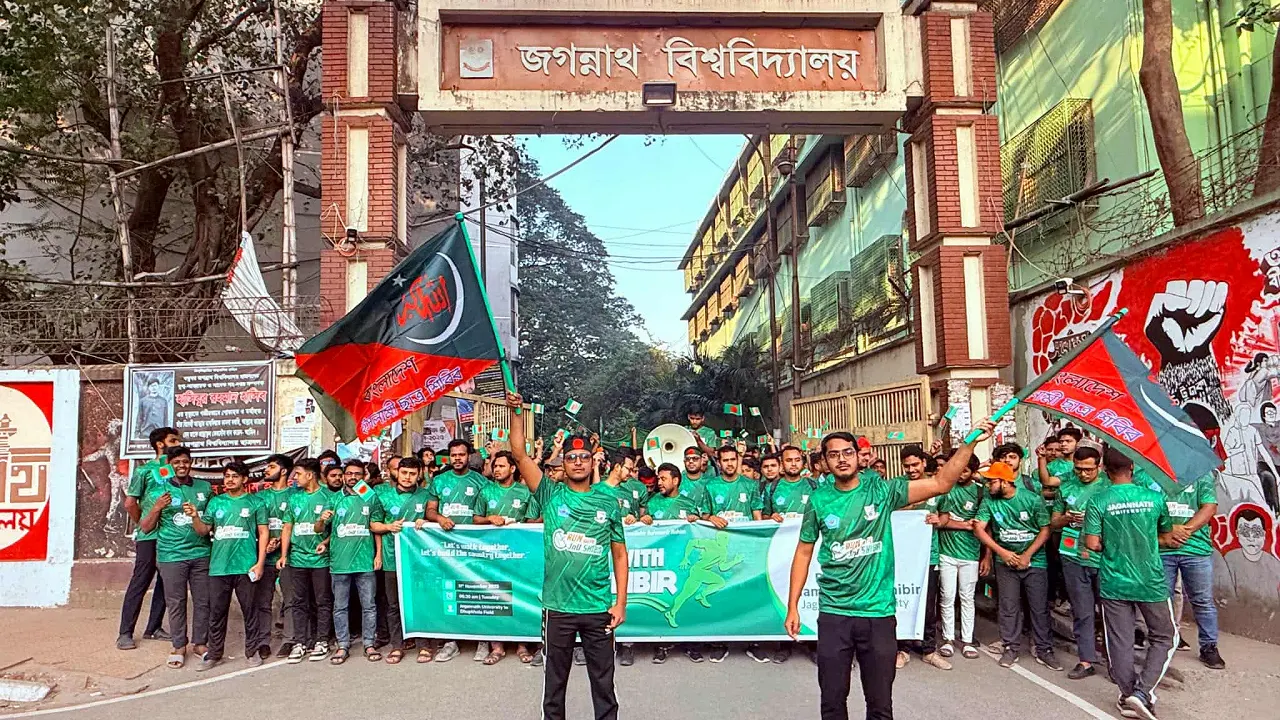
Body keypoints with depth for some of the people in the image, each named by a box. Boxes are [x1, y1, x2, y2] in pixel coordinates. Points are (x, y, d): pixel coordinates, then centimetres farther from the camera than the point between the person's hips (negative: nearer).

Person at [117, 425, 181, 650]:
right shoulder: (144, 470, -4)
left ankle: (153, 628, 21)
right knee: (140, 583, -1)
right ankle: (125, 633, 6)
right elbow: (130, 503, -6)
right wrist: (144, 524, -1)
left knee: (165, 583, 10)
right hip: (149, 537, -5)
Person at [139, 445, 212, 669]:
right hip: (171, 556, -2)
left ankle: (200, 643, 19)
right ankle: (179, 646, 16)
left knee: (203, 601, 6)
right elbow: (146, 527, 2)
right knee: (176, 603, 4)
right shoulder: (158, 491, 2)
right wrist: (156, 508, -14)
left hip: (201, 553, 2)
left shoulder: (204, 488, 9)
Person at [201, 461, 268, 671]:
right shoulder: (216, 502, 12)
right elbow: (204, 530, 11)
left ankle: (253, 651, 16)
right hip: (218, 566, 3)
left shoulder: (255, 503, 4)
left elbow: (263, 532, 3)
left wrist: (260, 562, -4)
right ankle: (214, 654, 19)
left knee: (250, 610, 5)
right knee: (216, 612, 8)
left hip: (246, 566, -2)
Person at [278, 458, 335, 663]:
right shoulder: (294, 497, 10)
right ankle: (300, 642, 15)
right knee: (299, 602, 9)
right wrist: (283, 554, 5)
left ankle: (321, 641, 12)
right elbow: (287, 527, 12)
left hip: (320, 558, -4)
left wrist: (326, 542, -17)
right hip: (297, 558, 4)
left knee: (322, 601, 3)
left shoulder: (327, 496, -3)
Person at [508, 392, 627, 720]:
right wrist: (515, 413, -17)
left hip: (599, 607, 1)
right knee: (555, 679, 13)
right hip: (557, 606, 0)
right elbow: (519, 455, -8)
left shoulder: (608, 504, 5)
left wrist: (620, 603, 1)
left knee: (603, 680, 9)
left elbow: (619, 554, 6)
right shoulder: (551, 495, 1)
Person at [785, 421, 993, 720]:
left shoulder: (881, 490, -4)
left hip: (878, 612, -1)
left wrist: (970, 442, -20)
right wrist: (792, 606, 3)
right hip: (833, 614, 1)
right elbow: (804, 553, 5)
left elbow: (941, 483, -11)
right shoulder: (819, 500, -1)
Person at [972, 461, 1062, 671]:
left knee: (1040, 608, 3)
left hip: (1034, 561, -2)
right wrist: (1002, 552, -15)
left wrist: (1026, 556, -14)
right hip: (1005, 562, 2)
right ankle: (1011, 648, 17)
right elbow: (979, 529, -7)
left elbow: (1045, 530, -9)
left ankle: (1044, 650, 15)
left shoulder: (1032, 499, -12)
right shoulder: (989, 501, -5)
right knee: (1008, 607, 6)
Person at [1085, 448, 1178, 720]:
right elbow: (1166, 537, 9)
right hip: (1151, 582, 1)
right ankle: (1143, 691, 2)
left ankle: (1128, 694, 15)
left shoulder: (1098, 501, -9)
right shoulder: (1154, 497, -5)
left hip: (1114, 583, 0)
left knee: (1119, 641, 9)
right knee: (1164, 637, 15)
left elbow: (1092, 544, -11)